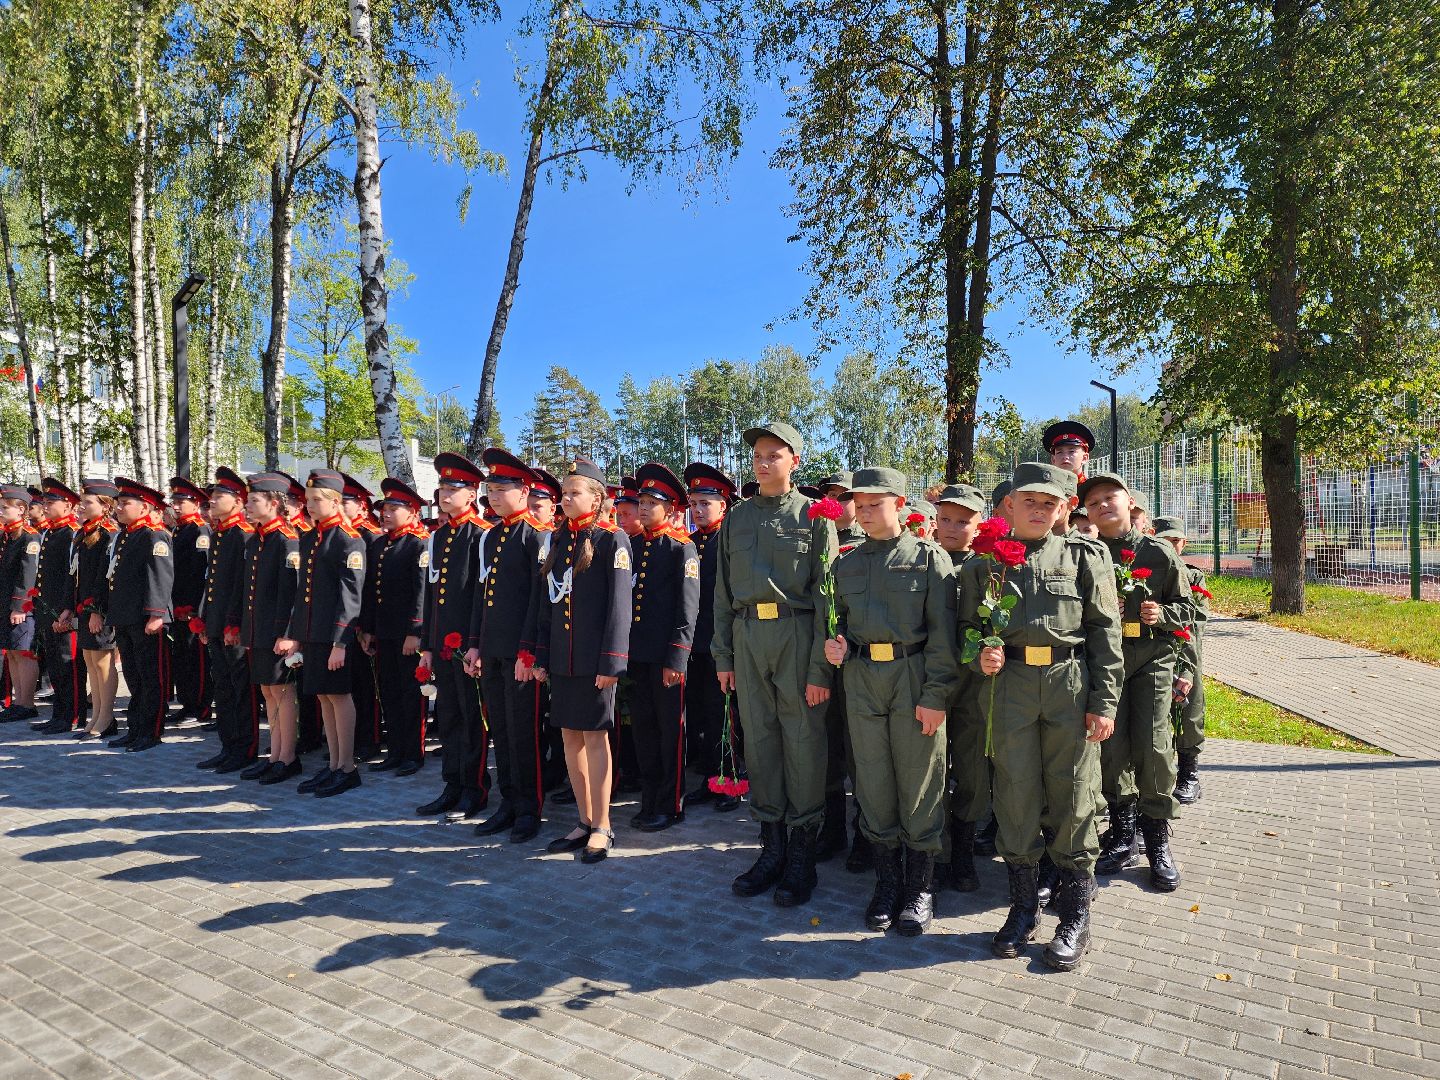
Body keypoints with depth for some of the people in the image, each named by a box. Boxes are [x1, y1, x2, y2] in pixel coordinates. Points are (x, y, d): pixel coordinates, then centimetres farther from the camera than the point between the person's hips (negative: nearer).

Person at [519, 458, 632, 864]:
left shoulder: (613, 539, -6)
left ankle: (602, 827, 12)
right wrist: (539, 656, 10)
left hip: (593, 659, -6)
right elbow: (544, 603, 13)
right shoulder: (558, 540, 12)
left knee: (595, 737, 0)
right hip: (560, 659, 6)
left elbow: (619, 605, -11)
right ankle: (585, 821, 23)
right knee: (570, 736, 11)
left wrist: (611, 661, -15)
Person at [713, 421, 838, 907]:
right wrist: (722, 655, 8)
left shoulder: (815, 517, -1)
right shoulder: (736, 519, 12)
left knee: (802, 743, 2)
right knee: (759, 739, 9)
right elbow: (723, 592, 13)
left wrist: (820, 668, -10)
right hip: (747, 636, 4)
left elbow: (825, 597, -5)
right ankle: (772, 847, 22)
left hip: (797, 635, -4)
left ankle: (802, 854, 16)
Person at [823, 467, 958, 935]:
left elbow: (942, 633, -7)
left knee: (919, 785, 4)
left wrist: (936, 695, -12)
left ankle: (920, 886, 19)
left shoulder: (929, 557, -2)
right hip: (861, 680, 4)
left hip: (914, 677, -4)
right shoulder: (846, 564, 12)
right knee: (873, 783, 9)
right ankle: (887, 880, 24)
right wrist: (836, 644, -2)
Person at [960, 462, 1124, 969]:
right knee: (1015, 793, 5)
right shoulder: (985, 562, 8)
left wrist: (1105, 702, -3)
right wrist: (980, 654, -8)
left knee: (1072, 795, 4)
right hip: (1009, 687, 1)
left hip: (1071, 685, -1)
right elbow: (968, 625, 15)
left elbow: (1105, 632, 3)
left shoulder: (1084, 557, 6)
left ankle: (1076, 914, 19)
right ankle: (1023, 905, 22)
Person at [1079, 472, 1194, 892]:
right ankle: (1122, 836, 20)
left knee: (1154, 745, -3)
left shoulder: (1159, 552, 2)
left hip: (1152, 657, -1)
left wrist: (1162, 614, -12)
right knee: (1111, 746, 3)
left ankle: (1158, 841, 14)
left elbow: (1185, 608, 8)